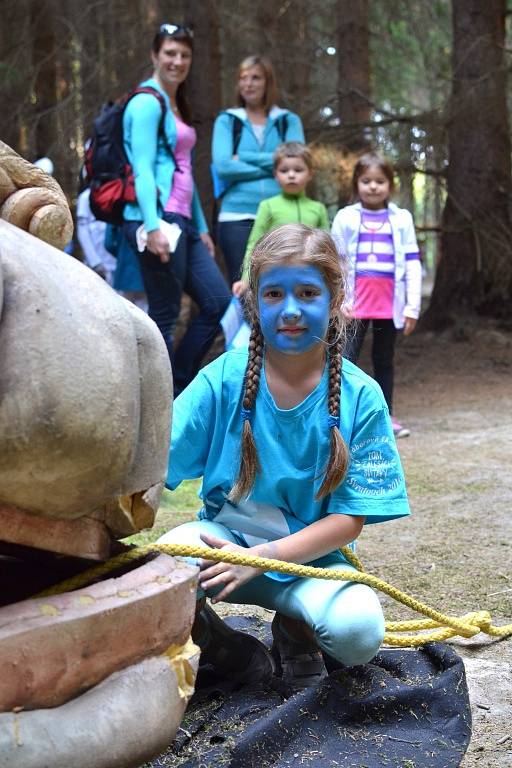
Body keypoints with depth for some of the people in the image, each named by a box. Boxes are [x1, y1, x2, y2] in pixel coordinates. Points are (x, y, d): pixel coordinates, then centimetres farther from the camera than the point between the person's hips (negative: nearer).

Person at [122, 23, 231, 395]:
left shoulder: (178, 106, 21)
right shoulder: (147, 102, -6)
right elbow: (142, 168, -15)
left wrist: (201, 227, 22)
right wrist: (153, 225, -24)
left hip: (181, 221, 9)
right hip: (158, 220, -9)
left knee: (218, 301, 8)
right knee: (164, 317, -4)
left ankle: (178, 386, 16)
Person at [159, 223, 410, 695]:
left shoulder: (360, 397, -8)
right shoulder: (224, 379, -7)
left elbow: (350, 519, -9)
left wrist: (261, 557, -22)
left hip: (309, 553, 0)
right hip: (225, 535, 0)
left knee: (360, 630, -30)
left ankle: (295, 631, 7)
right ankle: (227, 650, 1)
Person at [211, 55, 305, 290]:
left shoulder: (288, 121, 13)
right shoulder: (227, 121, 11)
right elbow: (222, 166, -5)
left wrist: (244, 157, -5)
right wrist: (272, 168, -5)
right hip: (237, 217, 0)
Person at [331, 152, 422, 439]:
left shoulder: (401, 219, 5)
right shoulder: (345, 218, 2)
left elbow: (413, 265, 4)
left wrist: (413, 306, -1)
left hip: (390, 304, 2)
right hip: (355, 304, -2)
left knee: (385, 360, 12)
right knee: (347, 359, -6)